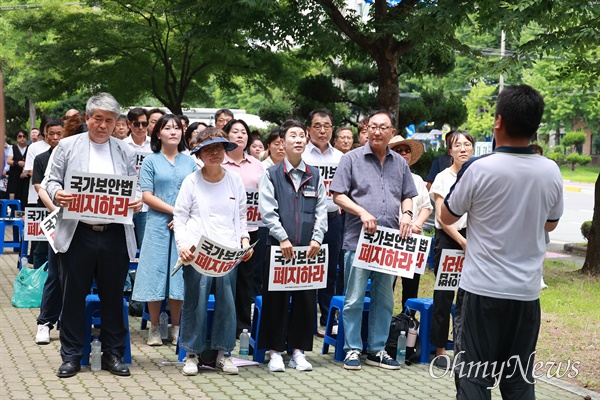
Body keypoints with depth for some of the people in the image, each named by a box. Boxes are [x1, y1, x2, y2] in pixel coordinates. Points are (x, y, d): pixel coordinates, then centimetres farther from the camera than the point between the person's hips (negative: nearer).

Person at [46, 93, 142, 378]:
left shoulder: (125, 151, 10)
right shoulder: (68, 146, 5)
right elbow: (52, 181, 6)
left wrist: (138, 202, -10)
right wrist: (57, 194, -16)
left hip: (115, 234, 2)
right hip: (78, 233, -1)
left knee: (113, 296, 9)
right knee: (74, 295, 5)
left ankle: (113, 353, 20)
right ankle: (71, 356, 15)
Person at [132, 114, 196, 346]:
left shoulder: (189, 162, 12)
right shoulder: (151, 161, 4)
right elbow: (147, 196, -4)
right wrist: (175, 211, -11)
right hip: (158, 225, -2)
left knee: (179, 275, 3)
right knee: (156, 275, -2)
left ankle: (176, 328, 11)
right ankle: (154, 328, 8)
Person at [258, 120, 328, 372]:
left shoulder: (314, 176, 13)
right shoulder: (272, 175, 3)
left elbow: (321, 209, 8)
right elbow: (268, 211, -5)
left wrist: (317, 238, -5)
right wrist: (283, 238, -14)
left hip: (308, 249, 3)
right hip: (279, 246, -3)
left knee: (306, 299, 5)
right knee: (277, 299, 0)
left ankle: (298, 351, 14)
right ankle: (275, 351, 8)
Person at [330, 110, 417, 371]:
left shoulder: (400, 163, 13)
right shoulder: (352, 159, 1)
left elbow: (407, 196, 19)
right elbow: (338, 195, -3)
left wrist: (406, 214, -2)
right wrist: (362, 212, -16)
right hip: (358, 240, -4)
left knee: (384, 299, 10)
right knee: (354, 298, -2)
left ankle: (377, 350, 18)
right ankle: (353, 349, 7)